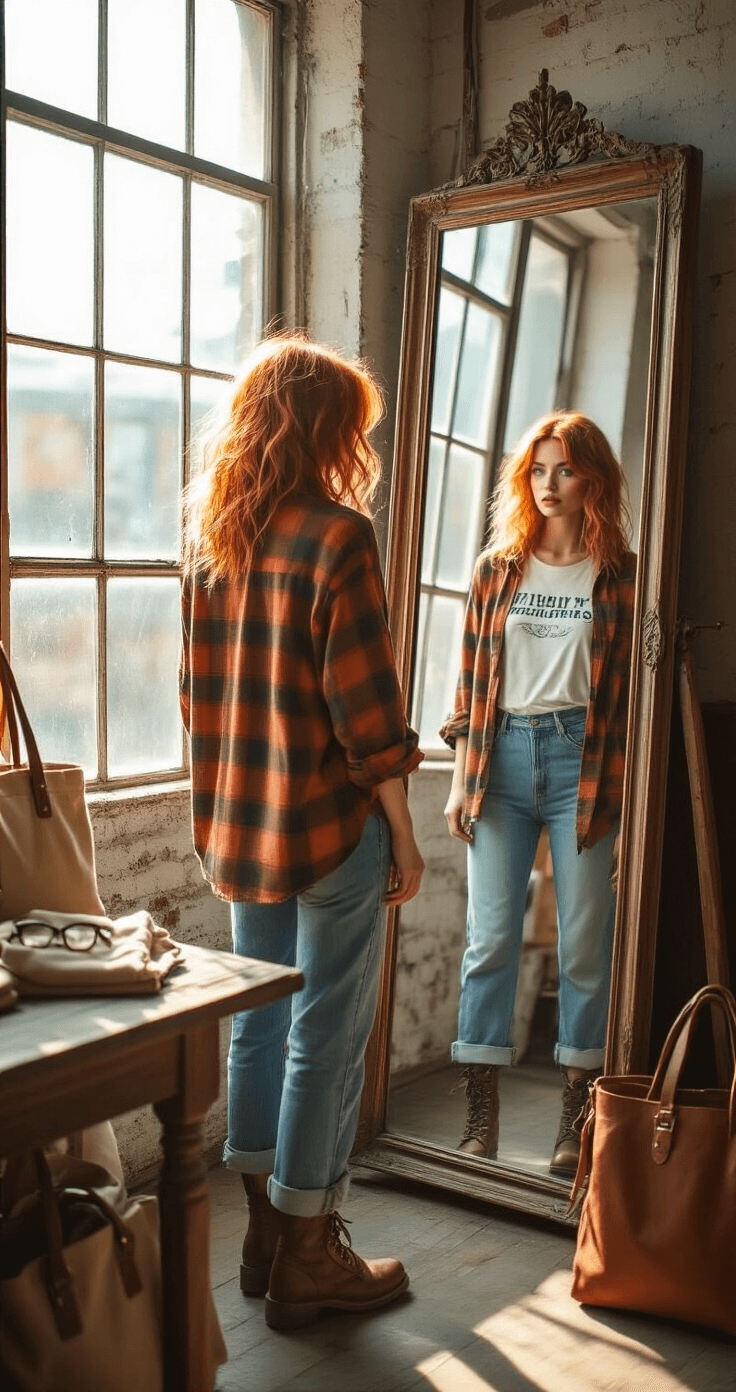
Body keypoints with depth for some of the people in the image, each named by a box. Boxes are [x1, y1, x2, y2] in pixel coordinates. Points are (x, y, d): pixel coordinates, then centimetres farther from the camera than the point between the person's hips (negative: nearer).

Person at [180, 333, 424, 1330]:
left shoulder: (207, 536, 6)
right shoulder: (337, 536, -15)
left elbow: (198, 688, 11)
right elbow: (367, 709, -16)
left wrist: (230, 804, 18)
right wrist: (404, 836, -7)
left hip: (240, 827, 7)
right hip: (330, 826, -7)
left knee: (260, 1022, 17)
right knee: (327, 1036, 4)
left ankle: (267, 1231, 31)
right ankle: (307, 1262, 18)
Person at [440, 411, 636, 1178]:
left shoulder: (620, 575, 3)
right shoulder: (496, 568, 9)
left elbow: (632, 687, -1)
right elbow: (471, 678, 8)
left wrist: (618, 786, -8)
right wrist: (461, 779, 3)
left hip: (581, 759, -2)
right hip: (503, 755, 2)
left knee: (584, 942, 3)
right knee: (489, 938, 2)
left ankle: (575, 1118, 17)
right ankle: (480, 1119, 12)